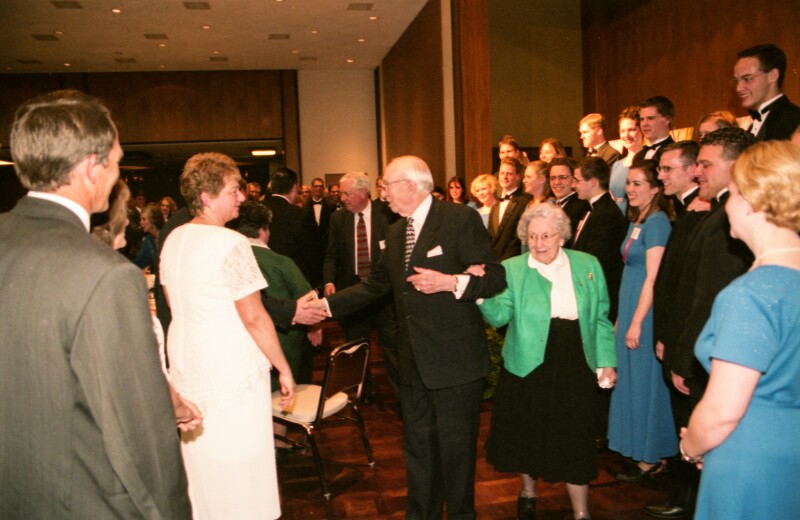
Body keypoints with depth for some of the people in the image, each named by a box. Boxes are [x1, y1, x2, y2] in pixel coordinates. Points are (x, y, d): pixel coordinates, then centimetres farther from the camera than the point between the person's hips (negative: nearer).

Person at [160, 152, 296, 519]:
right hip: (232, 375, -8)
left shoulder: (173, 240, 5)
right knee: (240, 474, 5)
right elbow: (254, 317, -19)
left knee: (199, 467, 20)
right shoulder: (230, 243, -19)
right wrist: (284, 368, -10)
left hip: (186, 368, 8)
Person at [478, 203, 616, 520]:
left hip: (575, 366, 1)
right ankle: (528, 493, 41)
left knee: (574, 439, 6)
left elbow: (600, 318, 8)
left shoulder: (587, 265, 4)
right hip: (528, 364, 0)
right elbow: (499, 315, -12)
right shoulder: (512, 269, -2)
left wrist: (607, 362, 4)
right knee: (527, 433, 13)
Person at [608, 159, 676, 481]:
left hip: (645, 312, -9)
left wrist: (636, 323, -19)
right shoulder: (637, 221, 13)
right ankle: (639, 449, 27)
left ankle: (652, 458, 14)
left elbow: (653, 278, -19)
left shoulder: (656, 222, -15)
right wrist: (621, 318, 15)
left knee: (645, 380, 0)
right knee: (633, 378, 15)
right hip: (630, 309, 9)